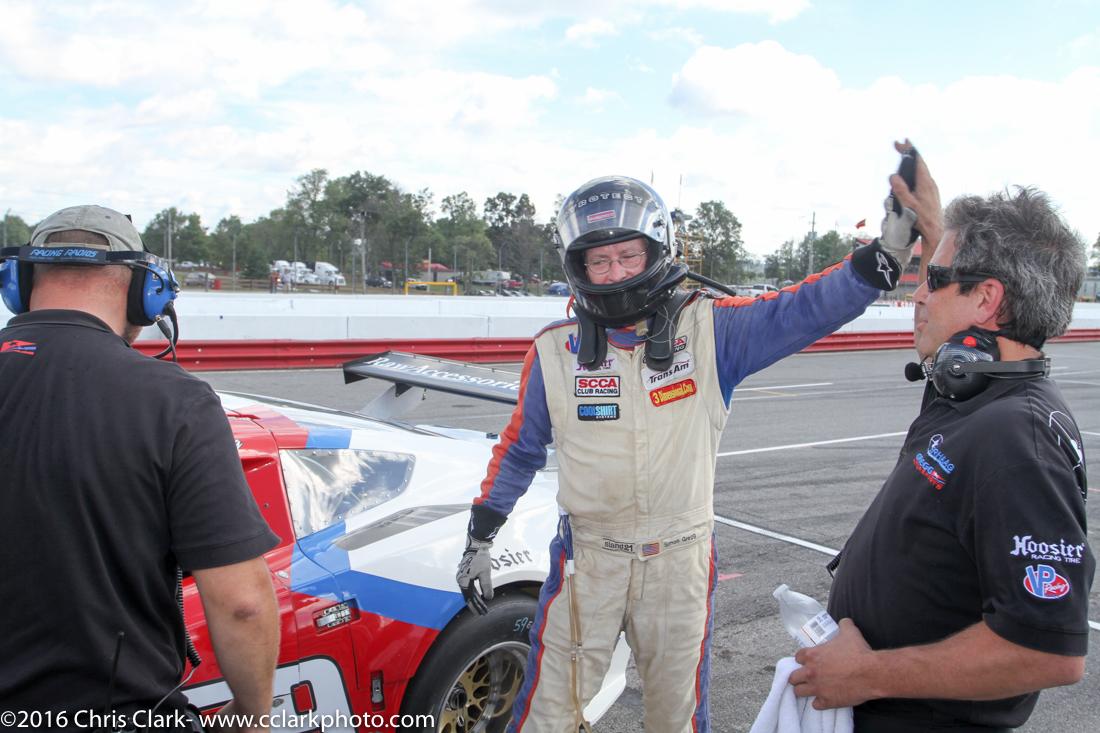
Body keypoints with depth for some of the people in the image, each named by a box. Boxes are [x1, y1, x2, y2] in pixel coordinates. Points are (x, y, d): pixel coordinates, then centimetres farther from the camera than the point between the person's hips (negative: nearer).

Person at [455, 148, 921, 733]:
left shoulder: (708, 330, -8)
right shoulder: (555, 350, -5)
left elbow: (803, 309, -15)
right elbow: (519, 449, 6)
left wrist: (887, 251, -30)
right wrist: (479, 538, 9)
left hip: (681, 562, 0)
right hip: (587, 559, 0)